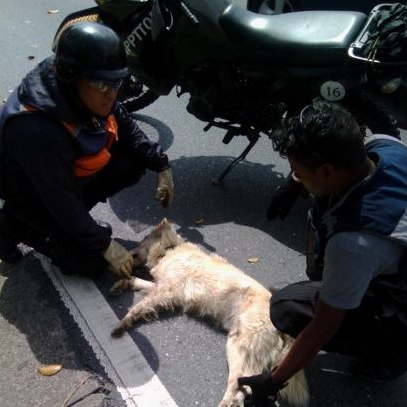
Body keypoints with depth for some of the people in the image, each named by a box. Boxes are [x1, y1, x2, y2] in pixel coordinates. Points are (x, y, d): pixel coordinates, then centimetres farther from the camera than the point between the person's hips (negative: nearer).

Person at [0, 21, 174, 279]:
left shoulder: (93, 95, -18)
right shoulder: (38, 132, -40)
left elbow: (126, 127, 0)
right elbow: (61, 200, -31)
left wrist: (162, 166, -7)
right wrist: (105, 245, -24)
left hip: (75, 174, 8)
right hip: (33, 194, -7)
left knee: (134, 163, -8)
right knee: (92, 263, -10)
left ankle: (71, 219, 5)